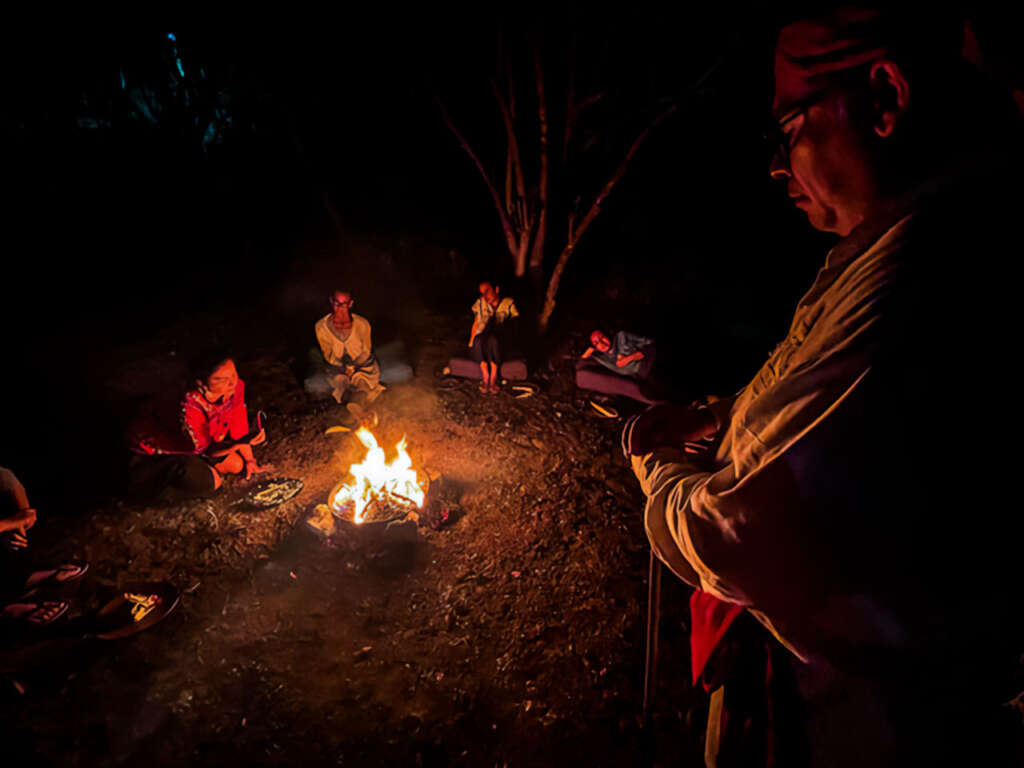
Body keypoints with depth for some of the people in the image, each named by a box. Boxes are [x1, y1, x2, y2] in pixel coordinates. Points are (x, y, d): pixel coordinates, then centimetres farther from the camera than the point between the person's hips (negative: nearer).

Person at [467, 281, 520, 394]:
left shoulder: (508, 303, 4)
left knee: (493, 339, -38)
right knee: (479, 340, -35)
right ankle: (485, 376, -32)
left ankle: (493, 378, -34)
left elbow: (513, 326, 4)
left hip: (501, 343, -2)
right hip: (481, 343, 2)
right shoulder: (480, 303, 12)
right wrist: (471, 341, -1)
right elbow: (475, 324, 12)